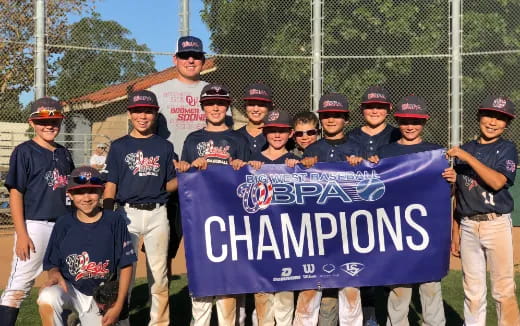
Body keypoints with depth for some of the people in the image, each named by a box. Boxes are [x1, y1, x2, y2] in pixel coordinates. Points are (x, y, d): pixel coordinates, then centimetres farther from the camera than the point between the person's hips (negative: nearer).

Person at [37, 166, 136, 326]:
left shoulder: (114, 221, -7)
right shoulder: (63, 224, -3)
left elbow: (125, 266, -4)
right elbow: (52, 264, 3)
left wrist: (118, 306, -9)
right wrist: (55, 274, -22)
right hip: (70, 289, -1)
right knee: (47, 298, -33)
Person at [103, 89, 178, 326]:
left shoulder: (164, 146, 11)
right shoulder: (119, 146, 8)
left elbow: (172, 184, 10)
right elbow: (111, 184, 4)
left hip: (157, 214, 1)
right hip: (127, 213, -1)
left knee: (159, 272, 7)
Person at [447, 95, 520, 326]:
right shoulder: (464, 150, 11)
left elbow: (497, 182, -17)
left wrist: (467, 157, -17)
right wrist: (455, 231, 12)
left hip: (496, 224, -3)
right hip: (467, 226, 3)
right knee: (472, 289, 9)